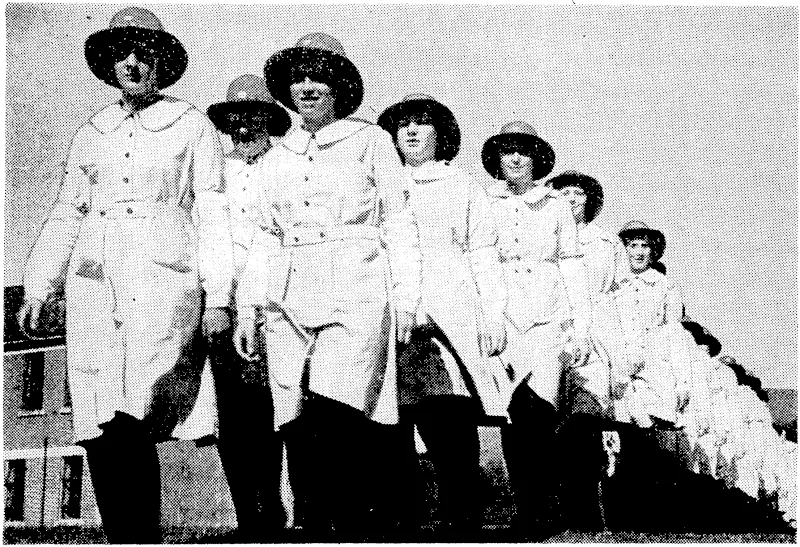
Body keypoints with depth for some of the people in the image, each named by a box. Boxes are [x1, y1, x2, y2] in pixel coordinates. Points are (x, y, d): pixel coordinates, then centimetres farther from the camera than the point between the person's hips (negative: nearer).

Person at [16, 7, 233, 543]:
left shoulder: (192, 125, 10)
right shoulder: (91, 134, 21)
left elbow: (213, 213, 5)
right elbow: (68, 214, 24)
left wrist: (217, 296, -3)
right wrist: (39, 287, 14)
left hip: (163, 282, -4)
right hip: (94, 282, 4)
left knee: (128, 427, -20)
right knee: (99, 433, -2)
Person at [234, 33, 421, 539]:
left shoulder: (371, 140, 9)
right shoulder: (280, 156, 20)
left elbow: (399, 223, 6)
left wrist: (406, 297, -3)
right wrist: (248, 309, 15)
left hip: (354, 293, -4)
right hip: (290, 300, 4)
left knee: (335, 420, -19)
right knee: (298, 431, -2)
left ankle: (355, 528, -6)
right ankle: (317, 533, 8)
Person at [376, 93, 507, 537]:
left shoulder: (464, 187, 21)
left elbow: (484, 255, 14)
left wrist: (494, 317, 4)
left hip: (451, 316, -2)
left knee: (452, 431, -13)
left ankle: (463, 527, -11)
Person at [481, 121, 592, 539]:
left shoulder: (556, 207, 13)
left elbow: (573, 267, 13)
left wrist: (581, 326, 6)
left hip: (548, 317, 0)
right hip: (502, 317, 1)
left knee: (539, 411, -16)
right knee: (513, 416, -5)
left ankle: (541, 507, -5)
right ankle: (527, 510, 7)